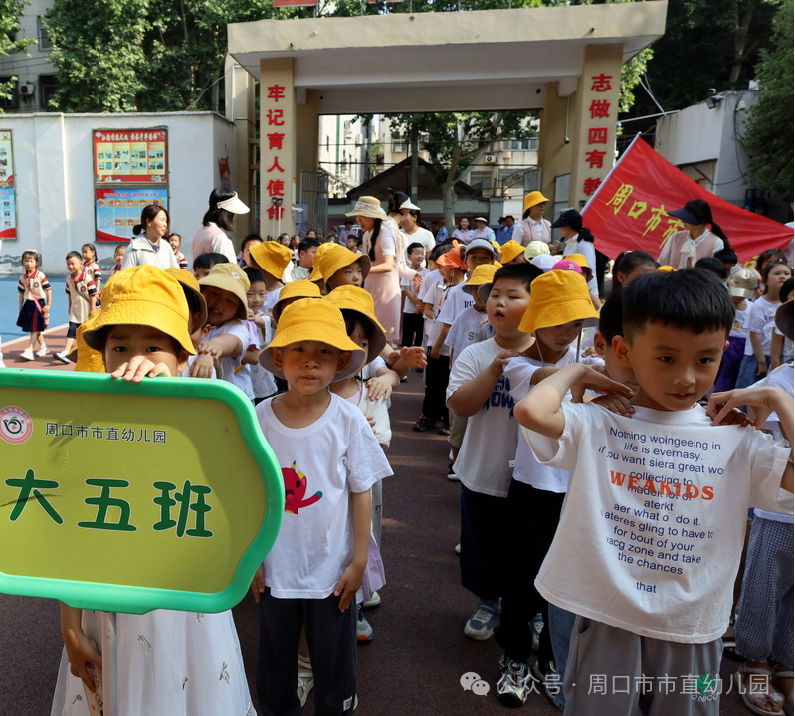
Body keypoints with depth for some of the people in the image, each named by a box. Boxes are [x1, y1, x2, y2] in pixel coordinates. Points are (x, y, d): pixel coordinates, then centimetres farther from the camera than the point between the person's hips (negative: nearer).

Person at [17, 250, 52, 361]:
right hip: (28, 304, 6)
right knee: (35, 329, 15)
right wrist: (20, 308, 11)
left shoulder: (40, 275, -11)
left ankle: (29, 351, -8)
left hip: (39, 303, -6)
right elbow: (21, 293, 10)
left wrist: (48, 304, -11)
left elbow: (48, 290, -9)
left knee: (35, 329, -6)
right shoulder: (22, 278, 4)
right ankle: (43, 347, 31)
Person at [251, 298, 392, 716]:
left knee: (334, 658, 16)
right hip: (274, 567, 2)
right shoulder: (260, 418, -11)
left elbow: (360, 493, -7)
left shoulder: (348, 420, -14)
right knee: (275, 654, 22)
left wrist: (358, 561, -5)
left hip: (331, 568, -1)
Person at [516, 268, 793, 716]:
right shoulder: (597, 426, -13)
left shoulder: (737, 444, -4)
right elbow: (531, 411, -31)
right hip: (607, 618, -2)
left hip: (693, 628, 3)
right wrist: (576, 371, -14)